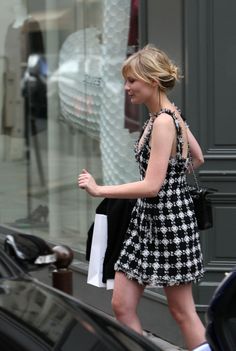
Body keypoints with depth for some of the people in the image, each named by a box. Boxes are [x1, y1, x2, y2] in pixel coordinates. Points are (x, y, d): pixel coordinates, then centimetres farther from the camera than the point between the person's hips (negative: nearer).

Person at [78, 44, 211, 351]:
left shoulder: (163, 122, -21)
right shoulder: (171, 115, 8)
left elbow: (152, 186, -25)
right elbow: (198, 159, 20)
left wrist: (98, 190, -23)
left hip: (169, 217, -9)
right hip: (148, 217, 9)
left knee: (182, 311, 2)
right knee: (122, 305, 7)